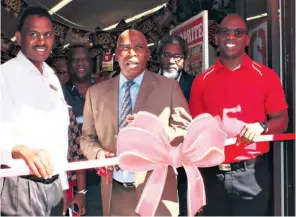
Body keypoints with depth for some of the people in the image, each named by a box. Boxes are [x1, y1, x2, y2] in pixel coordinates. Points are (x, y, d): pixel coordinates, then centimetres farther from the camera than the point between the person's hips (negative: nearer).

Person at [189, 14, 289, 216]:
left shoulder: (266, 76, 0)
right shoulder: (202, 80, 6)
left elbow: (282, 120, 0)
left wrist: (262, 127, -18)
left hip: (251, 172, -2)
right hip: (213, 173, 2)